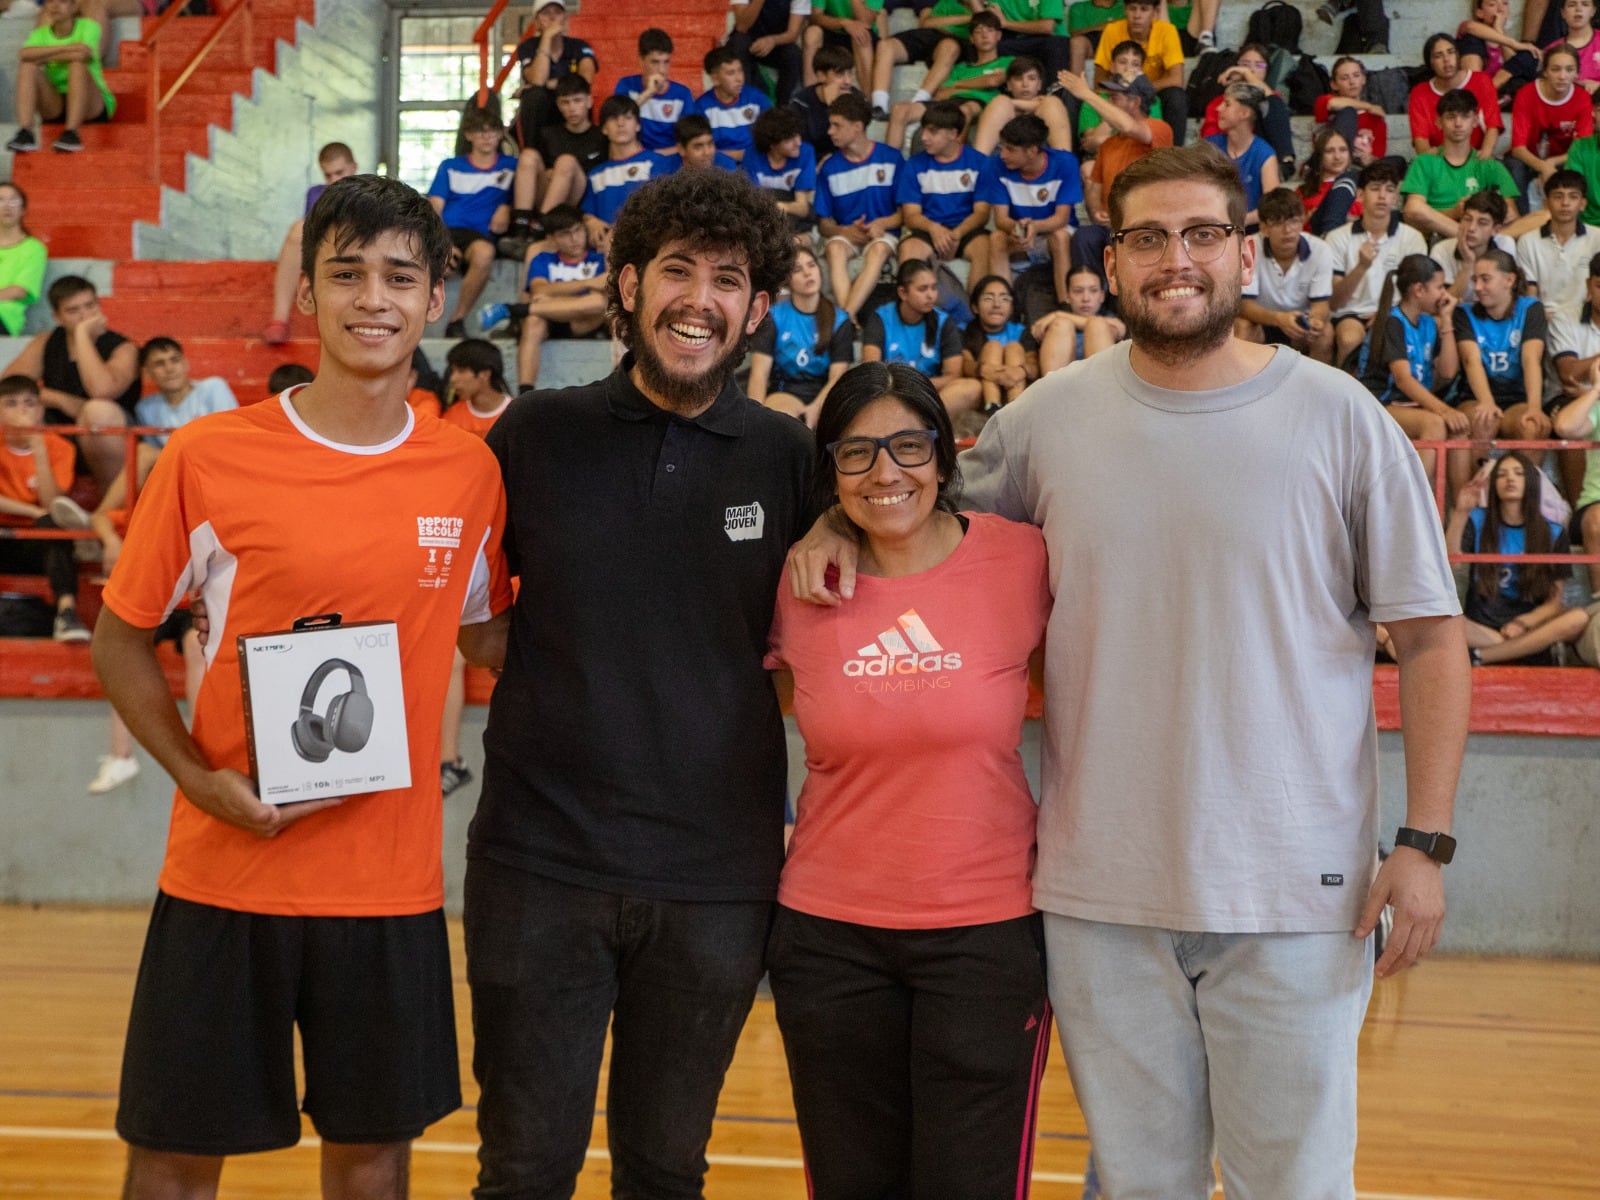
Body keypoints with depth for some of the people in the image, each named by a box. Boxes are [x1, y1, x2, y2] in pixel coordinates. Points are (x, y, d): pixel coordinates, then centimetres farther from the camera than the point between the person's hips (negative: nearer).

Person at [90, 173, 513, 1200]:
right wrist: (198, 775, -12)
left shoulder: (471, 473, 2)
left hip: (392, 880, 2)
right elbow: (122, 637, 3)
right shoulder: (210, 458, -6)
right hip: (226, 876, -2)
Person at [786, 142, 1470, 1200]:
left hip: (1294, 893, -2)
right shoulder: (1048, 418, 3)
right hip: (1100, 891, 2)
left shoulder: (1340, 419, -4)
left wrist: (1426, 842, -7)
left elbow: (1430, 637, -2)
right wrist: (838, 529, 1)